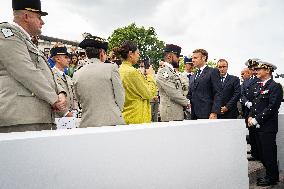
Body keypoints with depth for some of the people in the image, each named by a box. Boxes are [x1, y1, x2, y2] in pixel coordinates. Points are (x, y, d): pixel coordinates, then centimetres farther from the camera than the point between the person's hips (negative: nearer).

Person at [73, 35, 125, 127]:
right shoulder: (111, 68, -5)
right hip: (111, 121, -3)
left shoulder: (77, 74, 5)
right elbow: (120, 96, -3)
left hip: (87, 123, 3)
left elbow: (80, 100, 12)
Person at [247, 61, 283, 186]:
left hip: (268, 127, -8)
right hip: (258, 126, 8)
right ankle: (270, 175, 26)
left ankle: (272, 178, 14)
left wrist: (256, 120, -16)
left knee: (268, 153, 0)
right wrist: (250, 116, 2)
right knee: (262, 153, 13)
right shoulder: (258, 86, 15)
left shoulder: (275, 86, -10)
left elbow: (272, 107, -17)